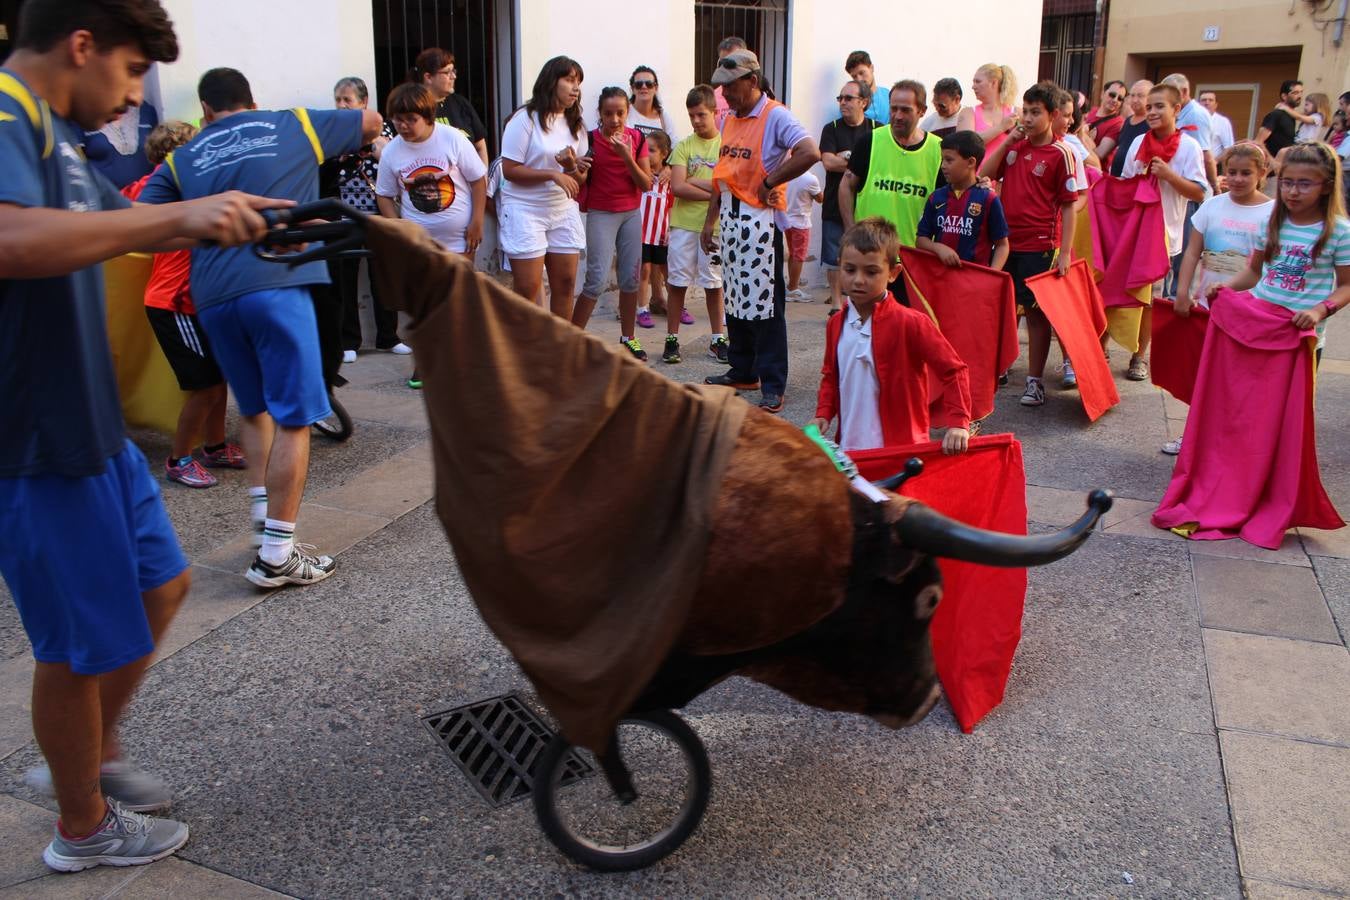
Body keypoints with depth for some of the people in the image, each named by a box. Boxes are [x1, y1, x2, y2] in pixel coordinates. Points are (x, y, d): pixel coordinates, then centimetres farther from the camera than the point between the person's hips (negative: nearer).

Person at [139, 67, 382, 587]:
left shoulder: (183, 159, 20)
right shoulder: (293, 126, 17)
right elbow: (372, 123, 28)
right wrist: (337, 152, 46)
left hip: (212, 296, 4)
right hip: (277, 284, -3)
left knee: (255, 409, 23)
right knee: (294, 417, 0)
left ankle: (263, 520, 17)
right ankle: (277, 555, 0)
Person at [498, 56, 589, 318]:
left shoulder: (575, 125, 11)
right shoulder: (525, 119, -8)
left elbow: (580, 179, 12)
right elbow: (509, 170, -13)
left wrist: (572, 167, -11)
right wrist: (552, 174, -21)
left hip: (563, 210, 6)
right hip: (525, 210, -6)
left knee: (565, 282, 5)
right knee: (527, 288, -7)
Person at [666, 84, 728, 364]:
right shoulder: (684, 146, 4)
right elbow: (677, 187, -8)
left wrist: (694, 182, -11)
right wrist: (713, 192, -12)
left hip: (714, 226, -1)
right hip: (683, 225, 1)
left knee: (713, 283, 7)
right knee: (677, 282, 4)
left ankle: (718, 339, 18)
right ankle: (672, 339, 13)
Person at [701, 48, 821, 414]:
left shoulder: (776, 116, -10)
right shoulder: (729, 120, 15)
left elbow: (810, 153, -25)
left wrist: (769, 183, -16)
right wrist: (710, 221, 16)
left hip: (760, 219, -8)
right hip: (730, 216, 8)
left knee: (765, 302, -6)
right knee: (735, 298, 13)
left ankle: (773, 386, -1)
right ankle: (743, 372, 26)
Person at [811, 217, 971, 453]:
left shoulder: (910, 323, -12)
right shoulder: (836, 324, 6)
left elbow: (954, 370, -10)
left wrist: (958, 423, -17)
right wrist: (824, 414, 5)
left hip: (902, 447, -5)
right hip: (849, 446, 5)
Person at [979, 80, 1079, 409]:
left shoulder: (1060, 154, -6)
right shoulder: (1014, 145, 9)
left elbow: (1069, 206, -6)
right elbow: (984, 175, 1)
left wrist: (1064, 252, -12)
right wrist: (1007, 141, -6)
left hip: (1039, 246, -4)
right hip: (1006, 242, 4)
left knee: (1035, 311, 2)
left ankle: (1035, 380, 10)